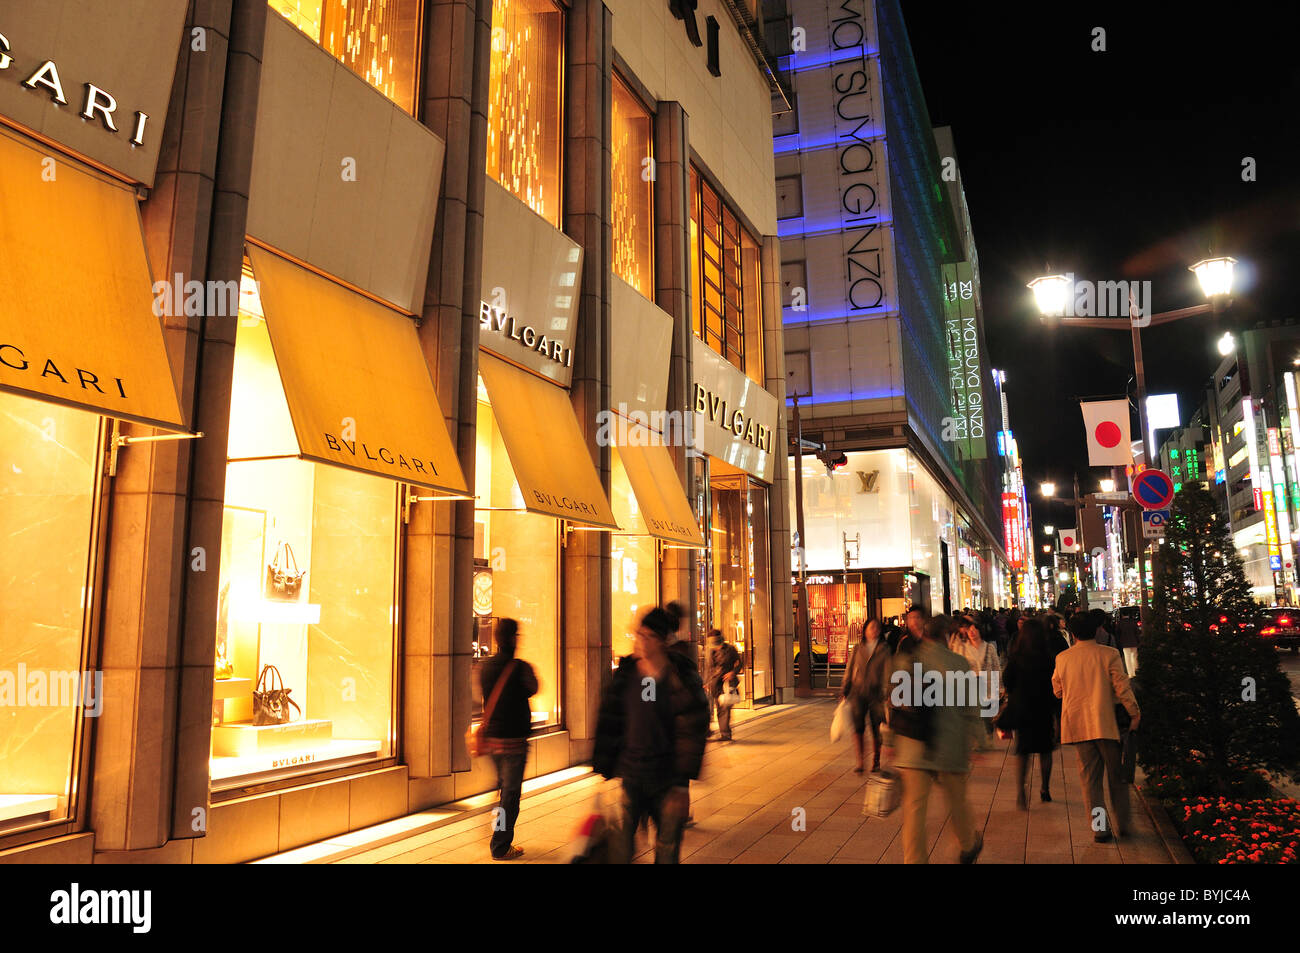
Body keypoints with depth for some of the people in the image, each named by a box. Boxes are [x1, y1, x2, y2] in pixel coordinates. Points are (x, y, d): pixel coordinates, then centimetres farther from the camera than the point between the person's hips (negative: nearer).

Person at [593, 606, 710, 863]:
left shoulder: (682, 678, -7)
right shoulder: (624, 675, 1)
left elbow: (692, 731, -7)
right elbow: (608, 724, 5)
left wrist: (682, 783, -10)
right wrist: (602, 772, 3)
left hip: (668, 779, -1)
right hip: (630, 776, 1)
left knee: (667, 850, 8)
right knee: (620, 847, -4)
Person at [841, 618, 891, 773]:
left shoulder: (884, 650, 4)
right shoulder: (857, 649, 10)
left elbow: (887, 672, -1)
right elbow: (849, 670, 13)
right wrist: (844, 691, 10)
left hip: (876, 694, -1)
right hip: (858, 693, 1)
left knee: (876, 728, 3)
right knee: (858, 727, -6)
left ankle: (875, 760, 20)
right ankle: (859, 761, 1)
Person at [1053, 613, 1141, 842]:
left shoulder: (1062, 658, 2)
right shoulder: (1109, 654, -6)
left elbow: (1058, 691, 12)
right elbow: (1122, 687, -7)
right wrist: (1134, 713, 2)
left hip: (1077, 724, 2)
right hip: (1106, 722, -2)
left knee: (1089, 777, 7)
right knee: (1116, 775, 13)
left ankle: (1100, 827, 4)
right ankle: (1121, 825, 20)